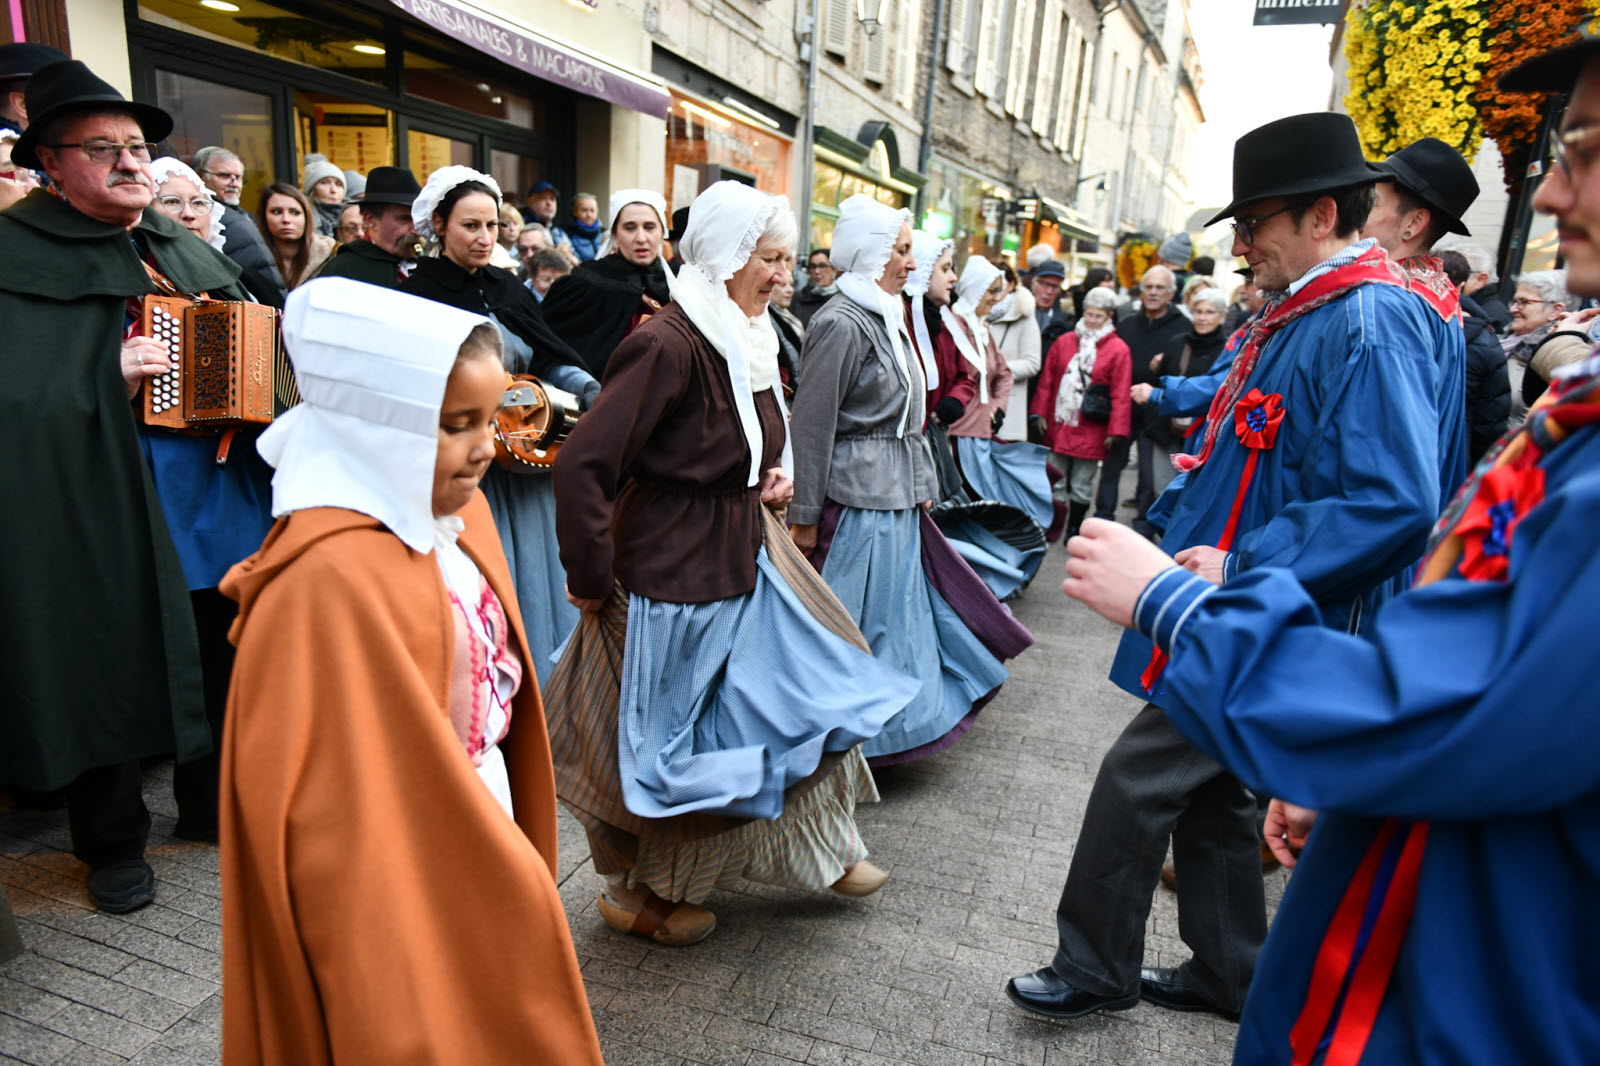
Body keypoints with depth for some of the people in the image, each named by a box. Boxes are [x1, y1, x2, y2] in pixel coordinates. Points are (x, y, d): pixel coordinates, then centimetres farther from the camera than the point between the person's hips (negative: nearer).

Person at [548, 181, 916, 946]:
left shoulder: (748, 339, 6)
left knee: (806, 682, 17)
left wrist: (770, 477, 4)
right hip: (677, 572, -9)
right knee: (670, 732, 8)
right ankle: (635, 890, 32)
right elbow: (582, 466, -26)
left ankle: (819, 845, 39)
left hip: (747, 555, 9)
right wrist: (592, 581, -17)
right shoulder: (669, 345, -23)